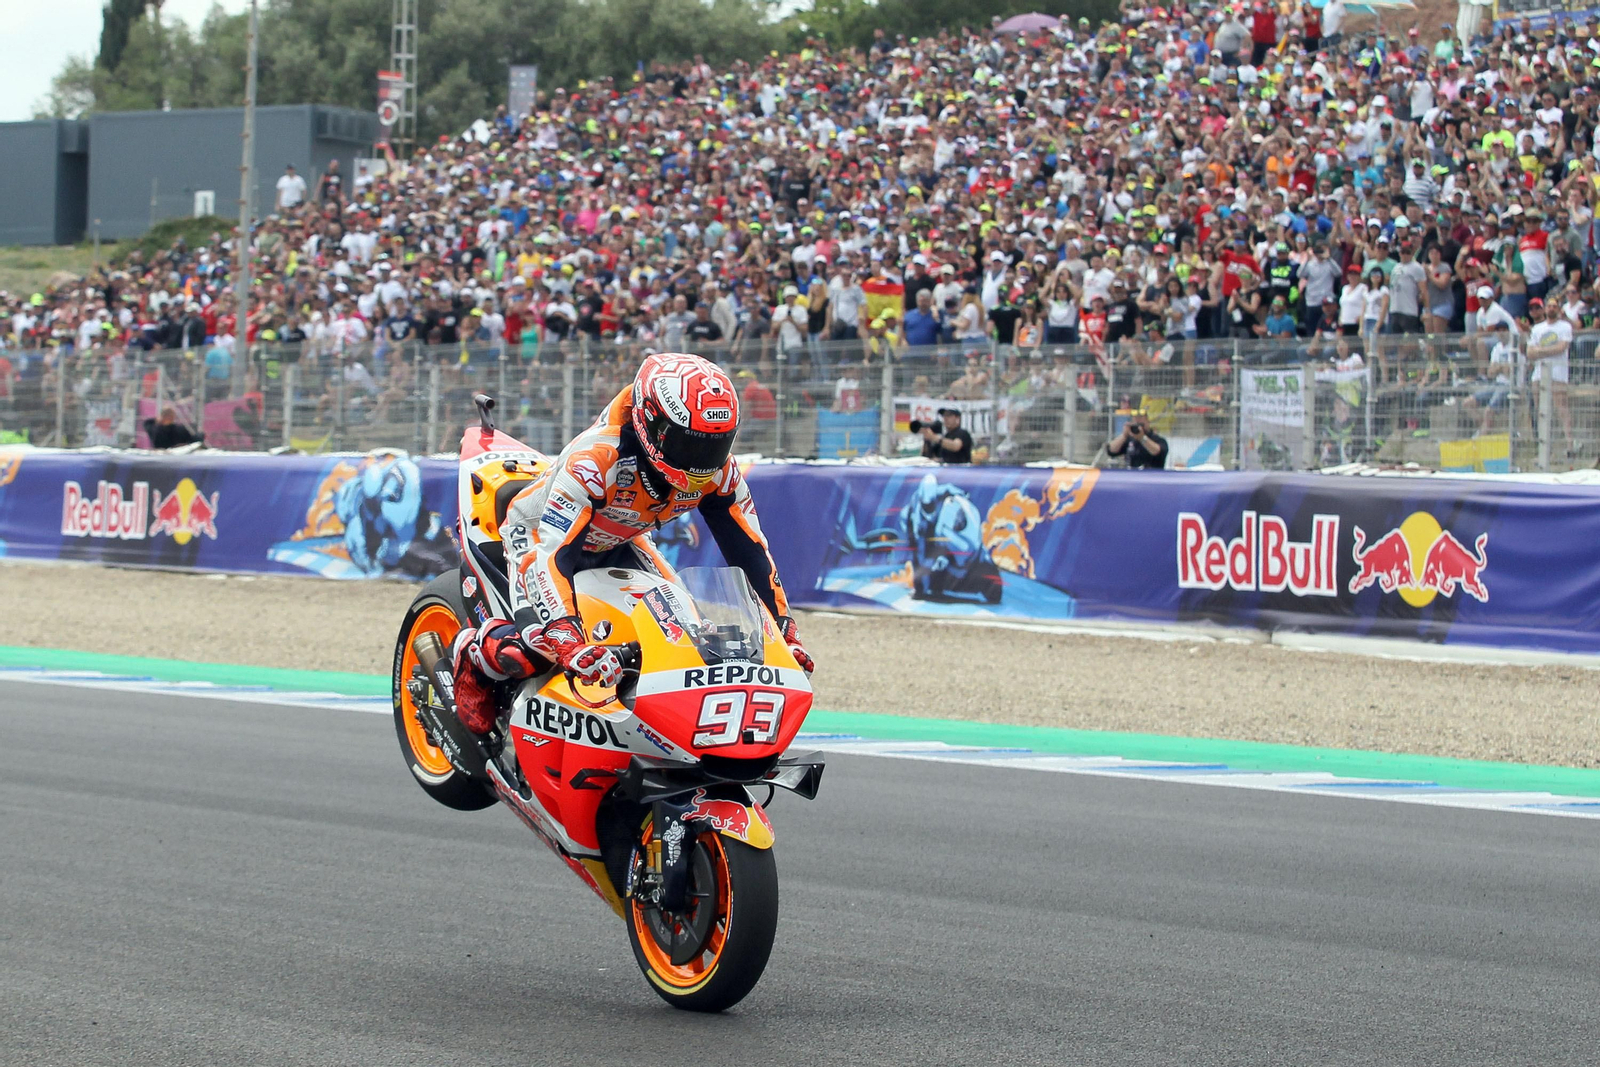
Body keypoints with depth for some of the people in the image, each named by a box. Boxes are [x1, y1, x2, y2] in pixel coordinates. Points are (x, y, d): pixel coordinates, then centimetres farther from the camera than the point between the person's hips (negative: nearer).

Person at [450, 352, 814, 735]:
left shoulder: (717, 470, -23)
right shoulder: (596, 458, -42)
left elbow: (749, 549, -14)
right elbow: (551, 553, -47)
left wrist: (785, 632, -21)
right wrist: (572, 644, -59)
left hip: (616, 544, 6)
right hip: (538, 531, -6)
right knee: (537, 647, -27)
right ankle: (474, 653, 5)